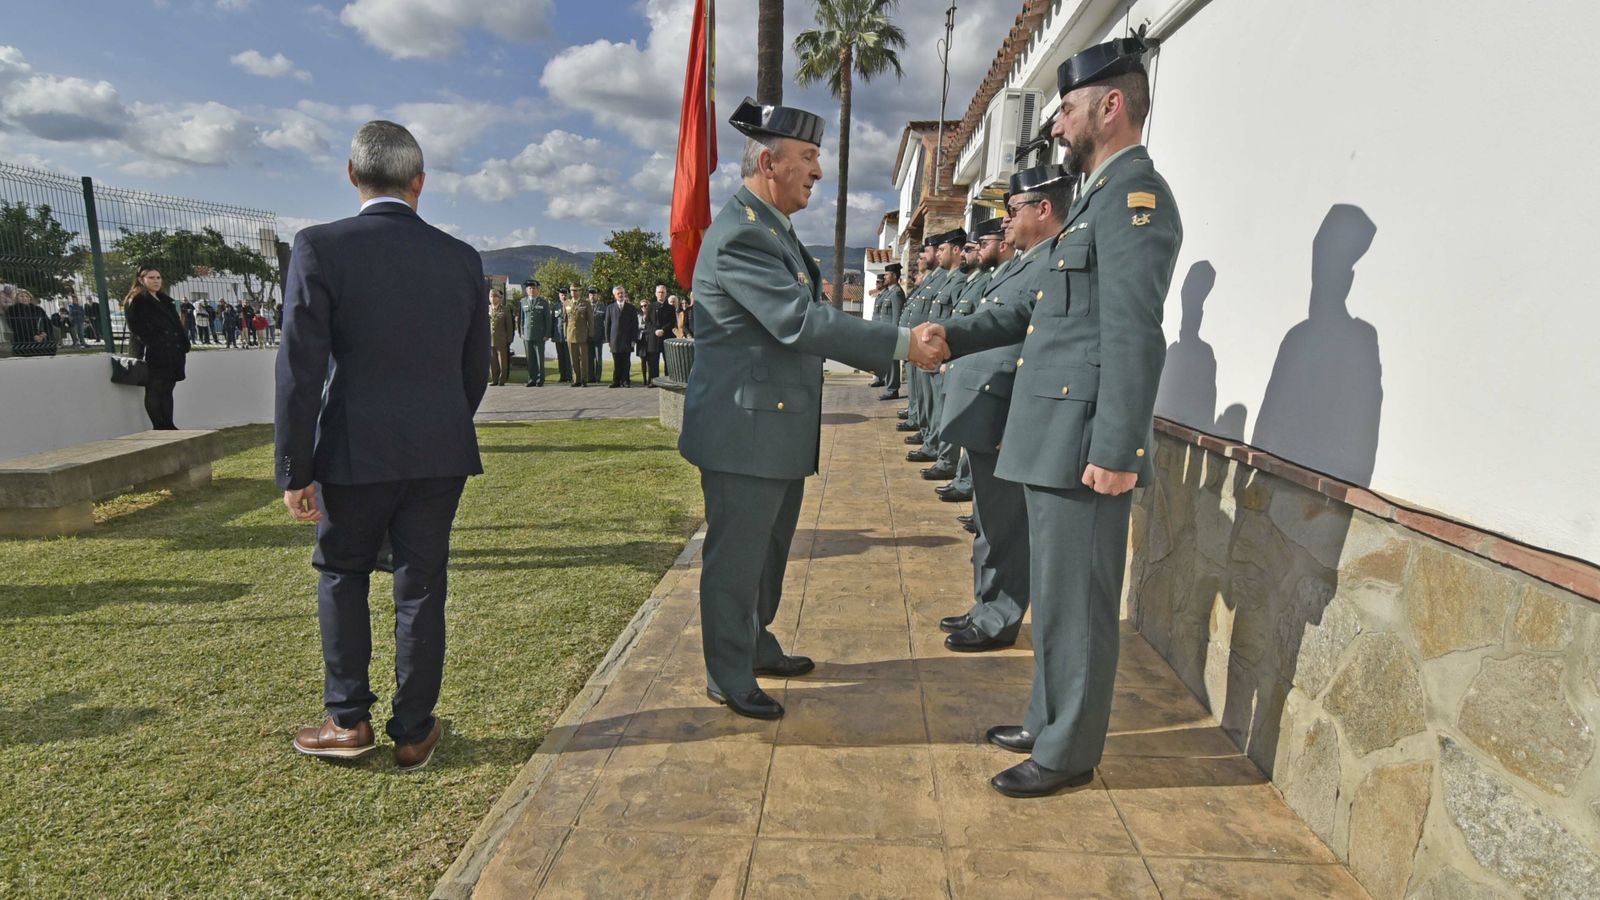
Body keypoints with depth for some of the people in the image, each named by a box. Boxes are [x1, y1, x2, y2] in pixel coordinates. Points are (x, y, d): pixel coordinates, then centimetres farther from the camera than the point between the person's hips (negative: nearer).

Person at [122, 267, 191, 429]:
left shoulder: (165, 300, 21)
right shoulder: (136, 301, -2)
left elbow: (177, 325, 20)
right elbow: (137, 328, -11)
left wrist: (184, 347, 11)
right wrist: (152, 346, -20)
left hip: (173, 354, 7)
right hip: (154, 355, -7)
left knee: (167, 390, 10)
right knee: (154, 391, -4)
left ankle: (168, 426, 14)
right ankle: (159, 427, -2)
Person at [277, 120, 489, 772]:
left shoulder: (320, 248, -8)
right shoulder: (462, 258, 2)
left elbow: (301, 369, -11)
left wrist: (295, 470, -5)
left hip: (356, 454, -2)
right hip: (441, 455, 3)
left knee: (341, 575, 19)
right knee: (422, 586, 11)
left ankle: (348, 720, 23)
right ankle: (414, 732, 22)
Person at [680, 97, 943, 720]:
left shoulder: (773, 228, 14)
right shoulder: (741, 234, -20)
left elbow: (800, 318, 20)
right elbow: (801, 321, -27)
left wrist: (858, 349, 10)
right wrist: (901, 343, -24)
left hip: (778, 428, 10)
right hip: (744, 429, -10)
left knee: (767, 551, 22)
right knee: (736, 557, 3)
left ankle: (756, 647, 39)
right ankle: (727, 678, 19)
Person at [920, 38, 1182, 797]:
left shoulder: (1134, 194, -11)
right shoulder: (1099, 196, 19)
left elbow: (1134, 333, -20)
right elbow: (1041, 310, 22)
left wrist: (1117, 450, -22)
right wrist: (956, 335, 14)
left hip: (1082, 441, -10)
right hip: (1052, 436, 10)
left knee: (1075, 602, 2)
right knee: (1054, 596, 18)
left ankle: (1069, 752, 17)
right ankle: (1048, 722, 33)